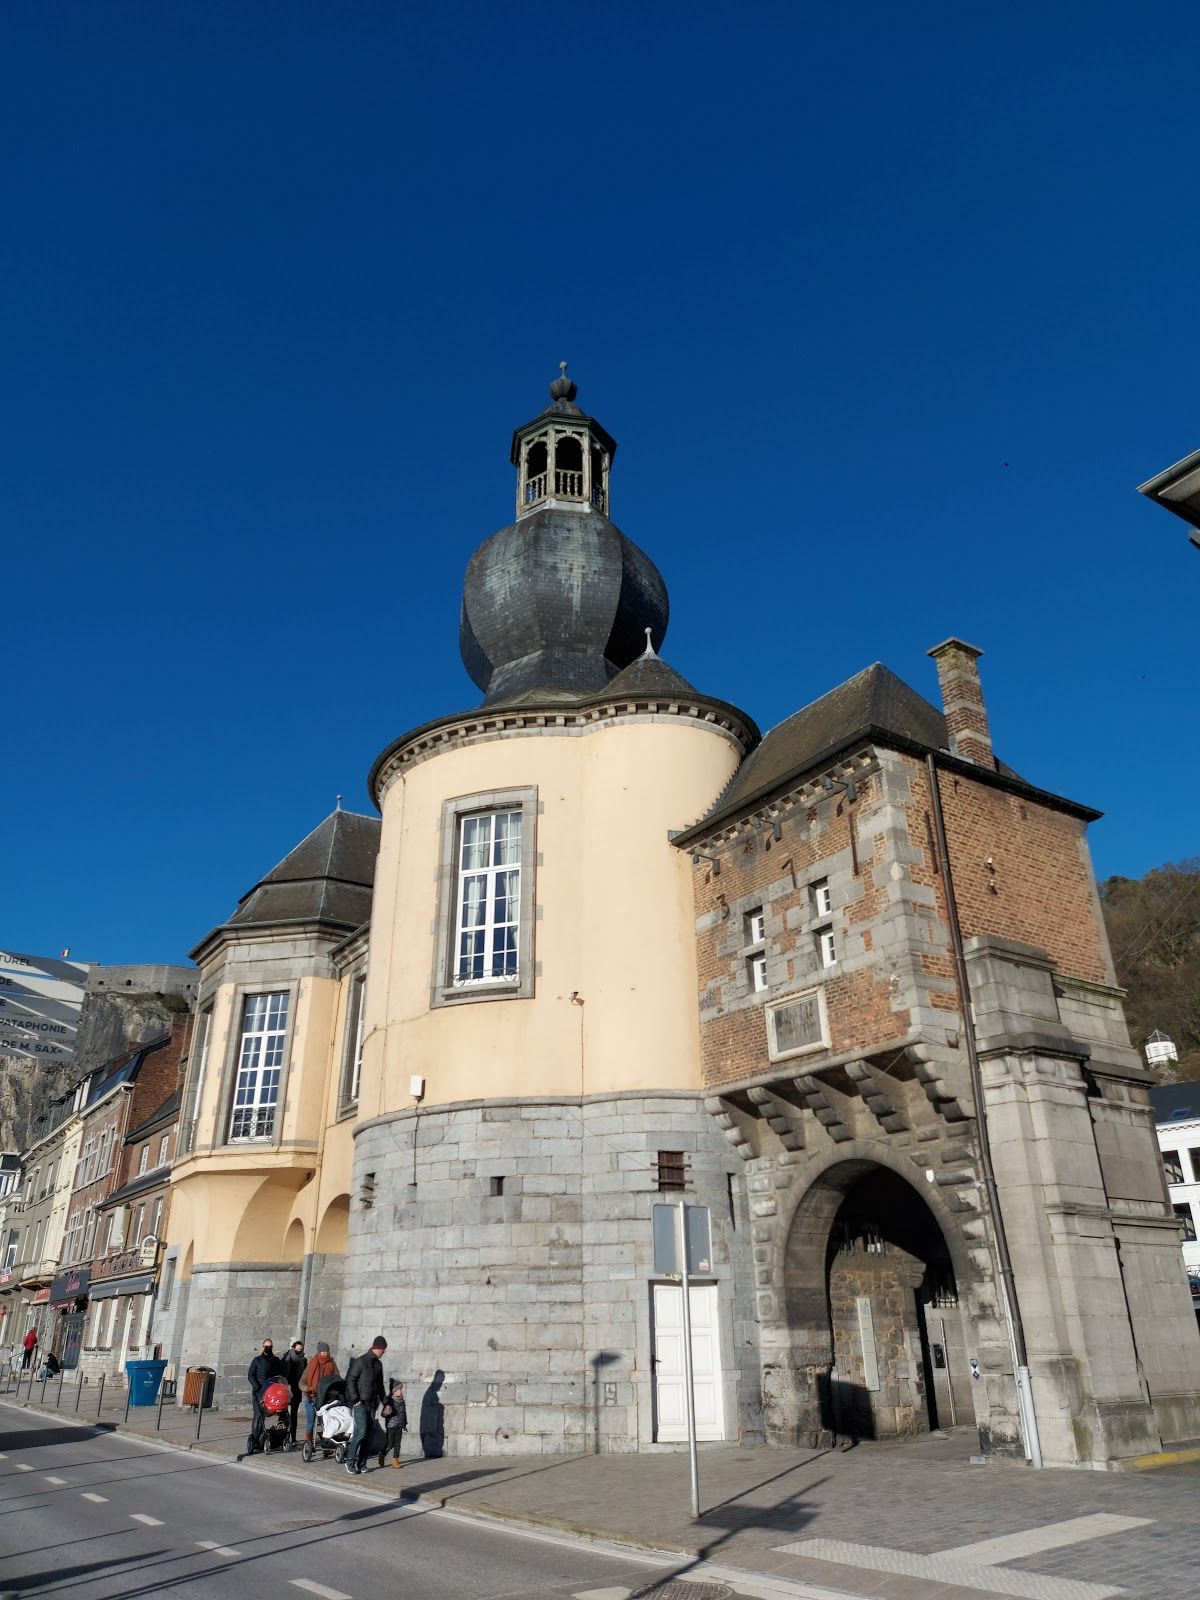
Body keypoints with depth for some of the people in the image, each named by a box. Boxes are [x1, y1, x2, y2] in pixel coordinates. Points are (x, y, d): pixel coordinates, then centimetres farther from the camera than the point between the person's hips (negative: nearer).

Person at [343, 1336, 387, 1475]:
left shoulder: (378, 1364, 13)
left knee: (368, 1434, 6)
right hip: (360, 1403, -7)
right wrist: (356, 1399, -15)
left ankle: (362, 1463, 12)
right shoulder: (360, 1362, -9)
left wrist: (384, 1401, 15)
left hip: (372, 1404, 7)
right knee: (361, 1431, -14)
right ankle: (350, 1461, -3)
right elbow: (350, 1380, -12)